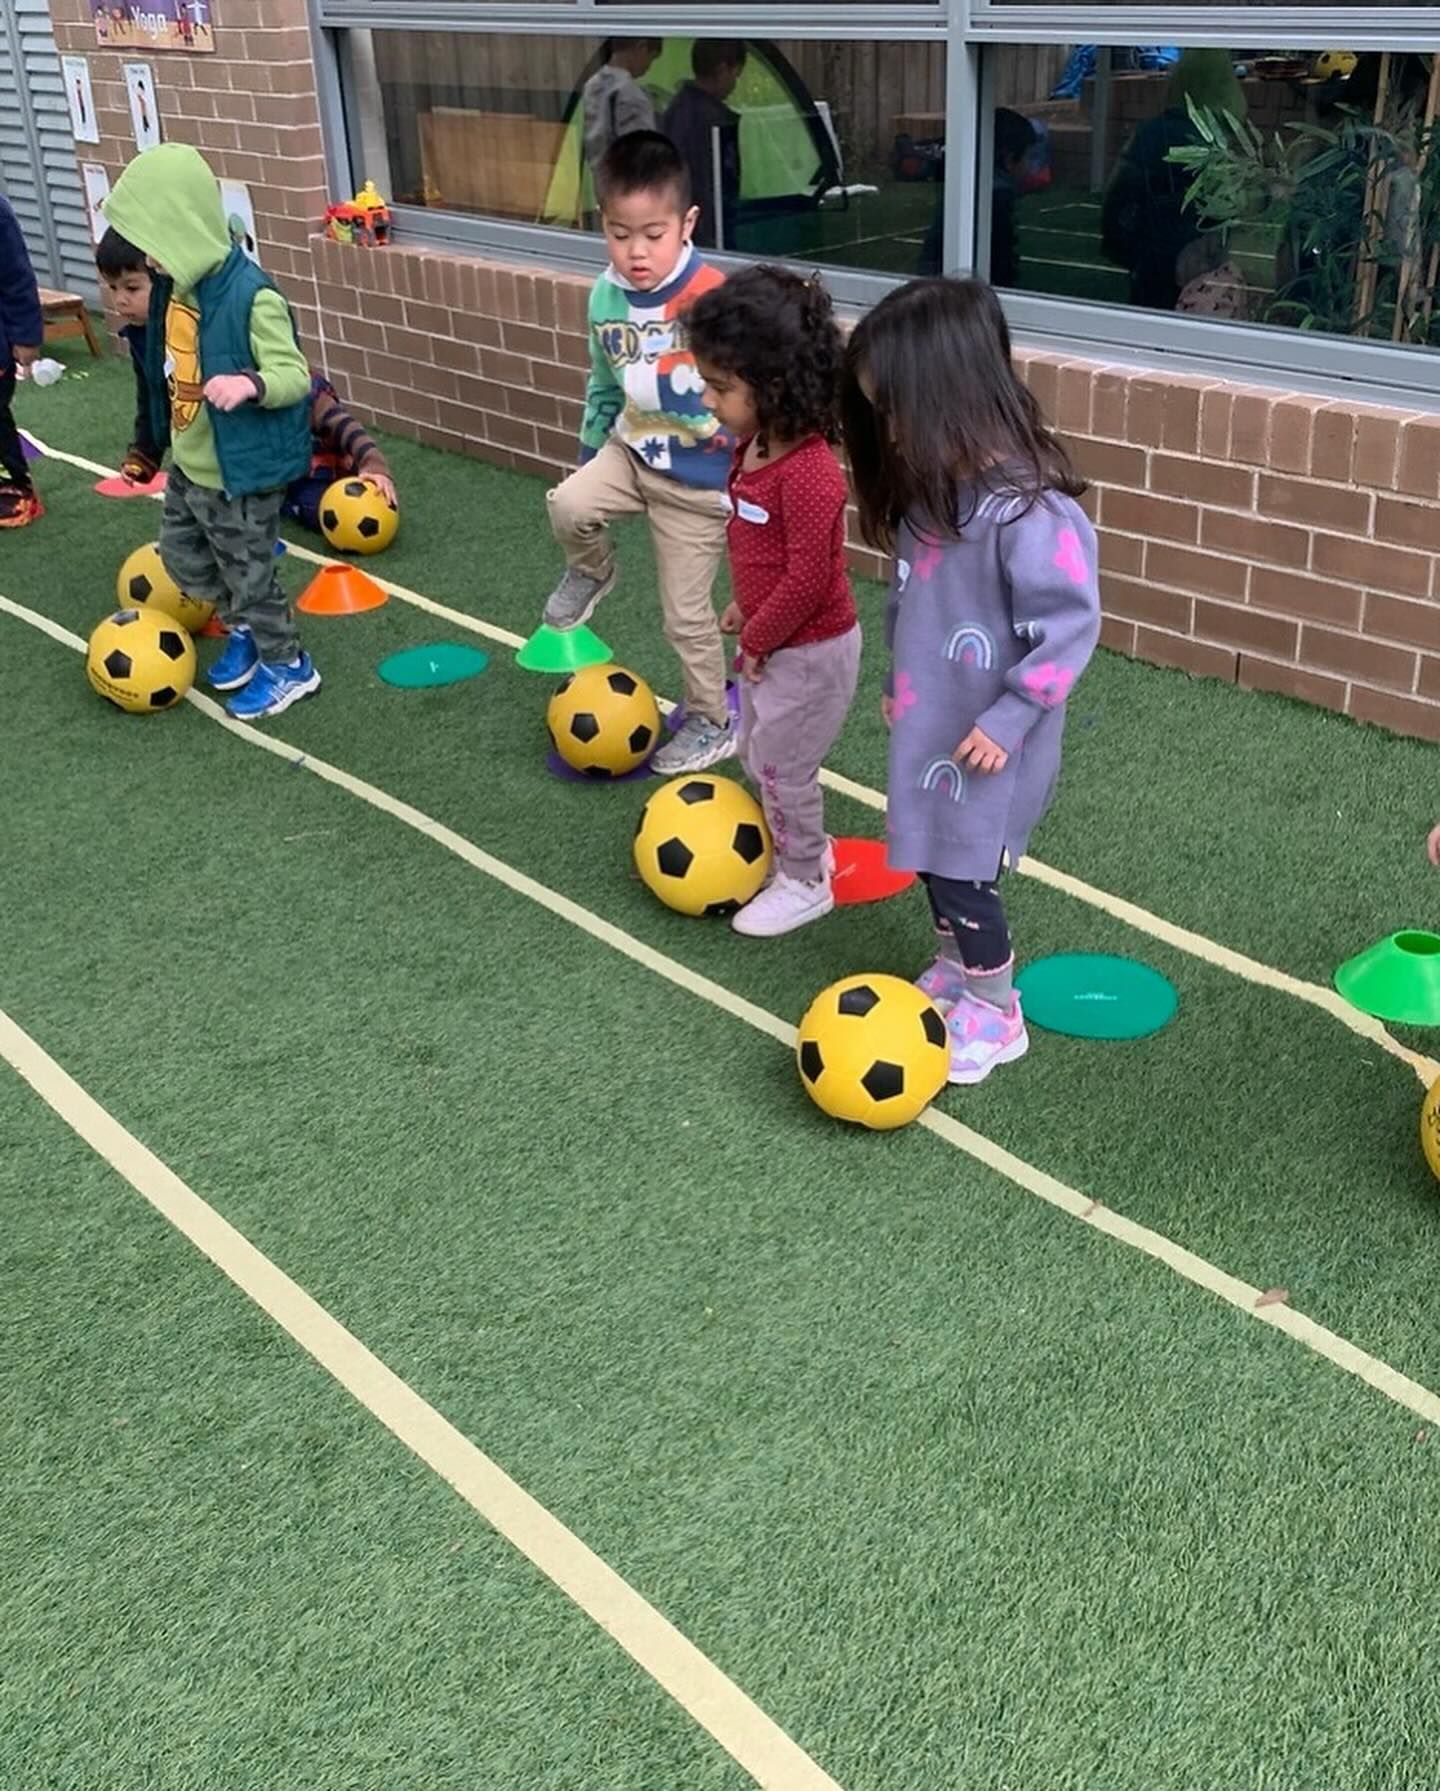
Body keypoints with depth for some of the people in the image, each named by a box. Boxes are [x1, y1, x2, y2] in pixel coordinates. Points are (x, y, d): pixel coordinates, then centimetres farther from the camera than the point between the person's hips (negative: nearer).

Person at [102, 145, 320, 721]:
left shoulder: (251, 298, -28)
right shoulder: (175, 284, -1)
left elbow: (295, 376, -26)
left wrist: (252, 384, -47)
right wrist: (165, 442, 20)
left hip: (242, 473, -9)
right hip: (190, 467, 9)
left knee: (248, 574, 8)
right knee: (183, 559, 24)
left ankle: (288, 666, 30)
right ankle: (245, 629, 46)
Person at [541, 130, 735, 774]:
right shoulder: (606, 297, -6)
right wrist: (588, 452, 18)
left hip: (699, 479, -4)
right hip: (632, 450, 5)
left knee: (686, 615, 5)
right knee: (568, 507, -25)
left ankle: (712, 724, 29)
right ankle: (592, 573, 10)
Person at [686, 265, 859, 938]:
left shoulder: (808, 473, -31)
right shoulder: (755, 447, -2)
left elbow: (807, 581, -28)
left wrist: (757, 639, -16)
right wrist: (745, 610, 13)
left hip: (810, 652, -9)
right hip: (773, 642, 9)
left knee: (782, 767, 6)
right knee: (759, 756, 23)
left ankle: (804, 884, 26)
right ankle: (801, 849, 44)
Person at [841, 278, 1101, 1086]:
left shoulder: (1029, 510, -26)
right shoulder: (929, 486, 0)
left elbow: (1069, 627, -23)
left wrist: (1007, 719, -21)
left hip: (984, 741, -8)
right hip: (929, 722, 8)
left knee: (963, 875, 2)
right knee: (933, 859, 19)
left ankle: (997, 1017, 22)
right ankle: (956, 975, 41)